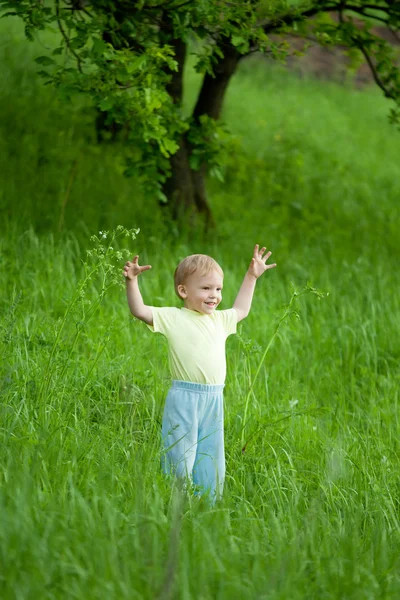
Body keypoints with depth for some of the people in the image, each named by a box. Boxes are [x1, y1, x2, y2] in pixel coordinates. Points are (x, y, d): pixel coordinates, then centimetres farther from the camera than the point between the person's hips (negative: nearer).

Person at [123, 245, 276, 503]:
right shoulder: (173, 318, -4)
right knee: (180, 460, -5)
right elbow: (139, 310, -13)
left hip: (214, 400, 6)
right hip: (184, 397, -6)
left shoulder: (220, 320, 17)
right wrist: (132, 282, -24)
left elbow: (240, 310, 38)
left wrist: (252, 277, 39)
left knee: (211, 465, 10)